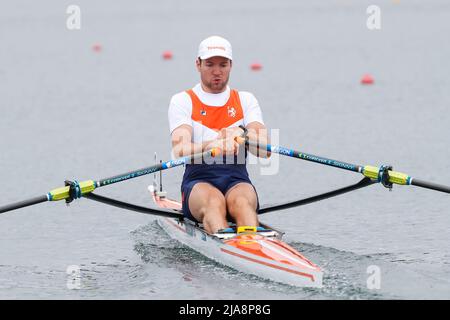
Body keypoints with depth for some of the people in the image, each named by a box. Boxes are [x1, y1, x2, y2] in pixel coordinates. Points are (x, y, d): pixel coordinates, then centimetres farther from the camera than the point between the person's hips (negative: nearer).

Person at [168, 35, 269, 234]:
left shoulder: (245, 100, 16)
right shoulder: (182, 101, 9)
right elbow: (180, 151, -10)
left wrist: (241, 134, -24)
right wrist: (211, 145, -32)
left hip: (237, 181, 1)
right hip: (198, 182, -1)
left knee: (241, 201, -35)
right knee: (214, 201, -37)